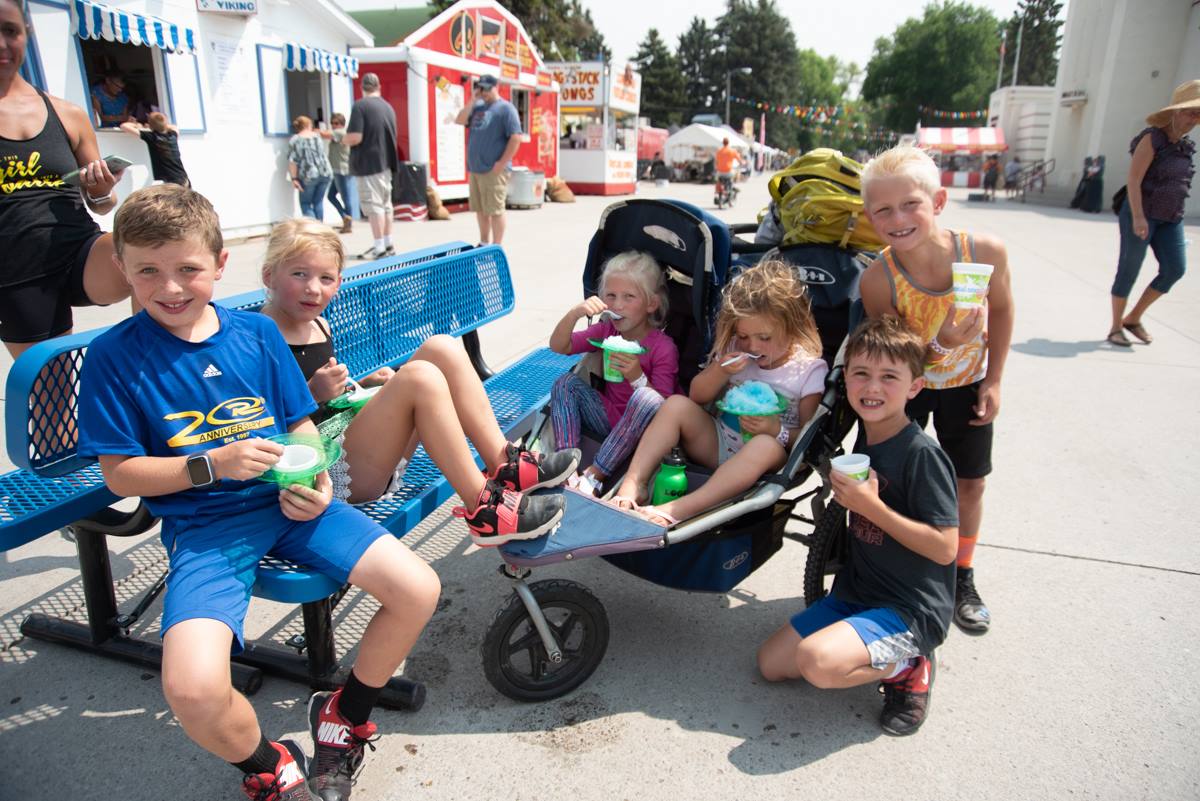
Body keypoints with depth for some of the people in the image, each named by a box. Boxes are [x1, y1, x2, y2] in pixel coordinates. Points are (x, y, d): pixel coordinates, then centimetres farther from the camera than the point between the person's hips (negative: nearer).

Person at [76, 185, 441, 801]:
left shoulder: (257, 332, 5)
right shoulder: (114, 355, -3)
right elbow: (119, 474, -2)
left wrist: (314, 483, -9)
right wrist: (215, 464, -16)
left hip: (288, 502, 3)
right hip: (203, 526, -3)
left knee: (418, 590, -11)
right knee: (192, 689, -27)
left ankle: (346, 714, 18)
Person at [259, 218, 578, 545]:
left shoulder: (319, 326, 17)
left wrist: (363, 386, 9)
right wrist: (311, 393, -23)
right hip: (327, 473, -8)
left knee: (441, 348, -7)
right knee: (420, 377, -29)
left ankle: (505, 465, -10)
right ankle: (483, 509, -25)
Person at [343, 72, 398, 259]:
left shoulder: (360, 106, -11)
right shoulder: (388, 107, 10)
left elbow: (355, 137, -18)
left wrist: (344, 140, 1)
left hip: (368, 163, -7)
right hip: (386, 162, 7)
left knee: (373, 204, -6)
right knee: (385, 203, 13)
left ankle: (379, 247, -7)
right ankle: (388, 244, 18)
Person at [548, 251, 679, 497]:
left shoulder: (663, 347, -14)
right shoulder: (607, 331, 3)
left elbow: (662, 407, -16)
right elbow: (558, 346, 1)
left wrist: (637, 377, -33)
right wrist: (574, 313, -17)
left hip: (640, 428, -5)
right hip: (609, 418, 6)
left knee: (647, 397, -36)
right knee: (567, 382, -12)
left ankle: (593, 476, -32)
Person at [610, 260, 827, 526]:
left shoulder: (809, 369, -6)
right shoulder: (735, 350, 5)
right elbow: (697, 397, 10)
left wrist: (778, 431, -26)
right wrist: (720, 371, -10)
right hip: (717, 443, 4)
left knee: (767, 446, -39)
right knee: (676, 404, -19)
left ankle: (675, 511, -49)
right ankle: (633, 484, -28)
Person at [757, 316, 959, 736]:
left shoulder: (922, 454, -20)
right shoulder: (864, 433, 2)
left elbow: (944, 548, -22)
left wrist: (870, 505, -24)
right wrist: (843, 492, 2)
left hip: (911, 609, -8)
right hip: (854, 592, 8)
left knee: (817, 661, -30)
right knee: (771, 663, 5)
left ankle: (908, 668, -1)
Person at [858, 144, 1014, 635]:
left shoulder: (985, 251, -27)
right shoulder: (878, 279, -31)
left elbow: (1001, 309, -5)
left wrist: (993, 380, -4)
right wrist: (939, 342, -40)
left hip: (966, 383, 2)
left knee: (970, 483, 13)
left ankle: (962, 580, 36)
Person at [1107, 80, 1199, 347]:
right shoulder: (1152, 138, -10)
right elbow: (1133, 180, -17)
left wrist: (1175, 216, 18)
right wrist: (1138, 217, -23)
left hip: (1170, 219, 7)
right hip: (1141, 215, -7)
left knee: (1175, 269, -1)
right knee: (1129, 270, -1)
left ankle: (1133, 318, 12)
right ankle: (1115, 327, 9)